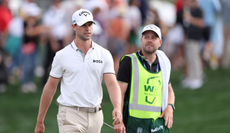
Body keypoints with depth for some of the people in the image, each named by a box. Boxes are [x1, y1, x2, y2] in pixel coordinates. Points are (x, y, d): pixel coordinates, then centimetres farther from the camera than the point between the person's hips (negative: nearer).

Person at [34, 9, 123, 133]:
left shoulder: (104, 55, 4)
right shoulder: (62, 55, -1)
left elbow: (112, 84, -5)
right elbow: (50, 87, 4)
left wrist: (117, 108, -25)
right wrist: (40, 121, 4)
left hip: (95, 117, 3)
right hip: (70, 115, -3)